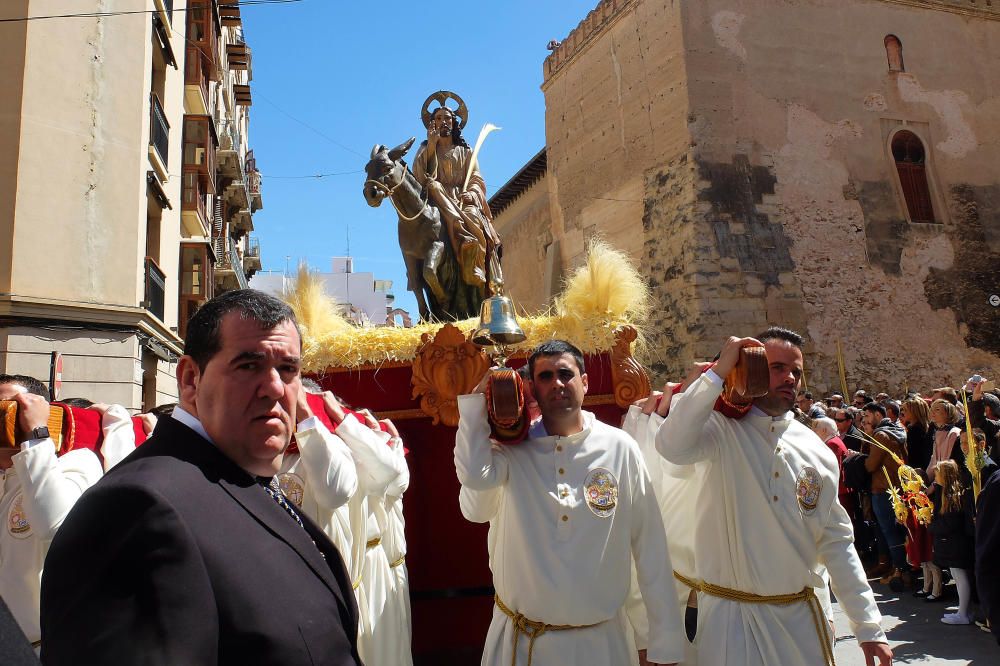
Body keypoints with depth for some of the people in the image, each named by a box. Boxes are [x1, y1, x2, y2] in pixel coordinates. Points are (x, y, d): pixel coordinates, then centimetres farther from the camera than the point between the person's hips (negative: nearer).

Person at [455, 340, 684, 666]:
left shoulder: (620, 448, -7)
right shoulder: (512, 450, -7)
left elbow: (650, 549, -4)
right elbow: (474, 476, -29)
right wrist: (478, 397, -19)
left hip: (601, 639, 1)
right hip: (520, 640, 0)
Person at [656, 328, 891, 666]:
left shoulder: (817, 450, 4)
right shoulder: (722, 430, -10)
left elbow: (835, 542, 7)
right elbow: (672, 446, -33)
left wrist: (869, 627, 5)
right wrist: (718, 372, -27)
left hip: (799, 614, 5)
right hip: (729, 615, -4)